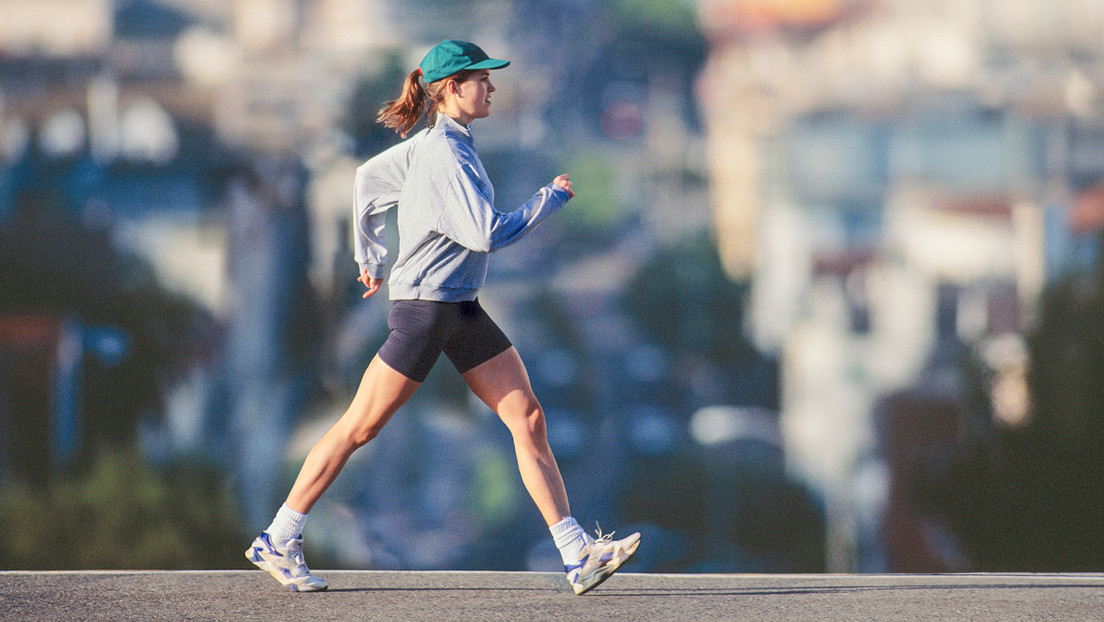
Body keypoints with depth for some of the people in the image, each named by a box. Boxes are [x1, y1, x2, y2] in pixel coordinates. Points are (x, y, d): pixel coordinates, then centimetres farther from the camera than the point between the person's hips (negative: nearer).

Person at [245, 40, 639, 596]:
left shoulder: (435, 145, 11)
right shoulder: (444, 155, -19)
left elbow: (367, 177, 23)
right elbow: (487, 234, -24)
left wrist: (369, 255, 29)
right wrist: (551, 198, -13)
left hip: (462, 311, 10)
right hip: (424, 306, -10)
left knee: (528, 419, 0)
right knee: (358, 428, 0)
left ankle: (577, 555, -4)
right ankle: (277, 541, 12)